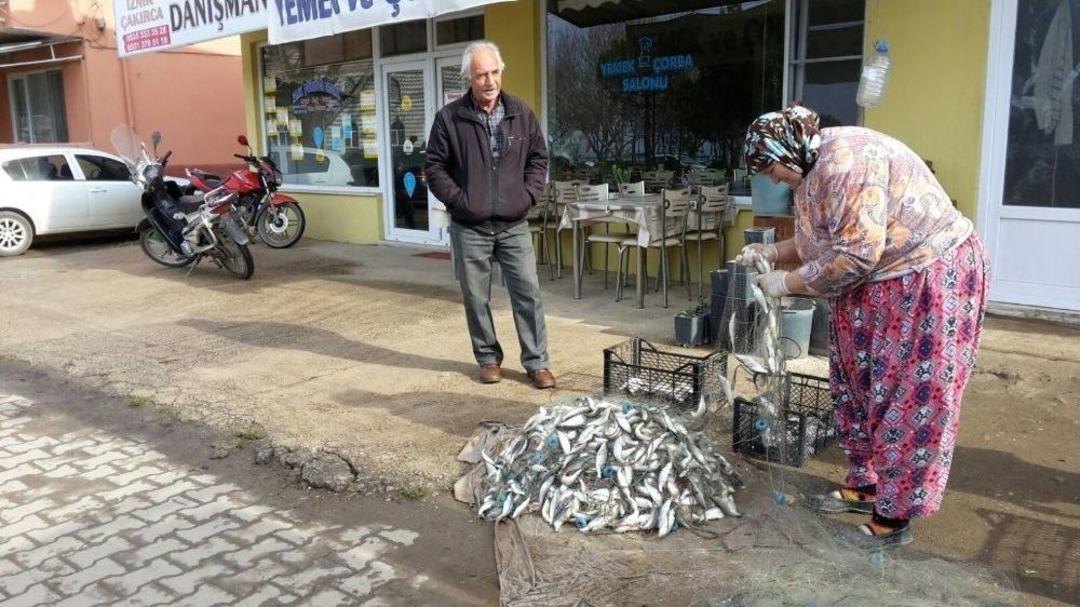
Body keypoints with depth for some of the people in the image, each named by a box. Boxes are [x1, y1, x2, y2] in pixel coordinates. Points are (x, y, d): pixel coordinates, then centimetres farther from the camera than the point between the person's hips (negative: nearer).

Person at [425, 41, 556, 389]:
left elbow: (538, 157, 12)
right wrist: (458, 199, -9)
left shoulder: (521, 113, 4)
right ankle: (488, 358, 24)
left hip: (514, 225, 2)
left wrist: (529, 194, 0)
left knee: (528, 292, 1)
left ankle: (537, 361, 12)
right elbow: (434, 167, 1)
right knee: (476, 298, 8)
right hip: (469, 228, -1)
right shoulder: (449, 118, -3)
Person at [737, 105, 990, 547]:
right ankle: (864, 486, 29)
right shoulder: (814, 171, 8)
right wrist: (770, 252, 2)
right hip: (874, 289, 11)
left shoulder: (846, 159, -25)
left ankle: (894, 518, 8)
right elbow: (819, 242, 16)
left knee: (907, 398, -3)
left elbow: (854, 254, -29)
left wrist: (786, 283, -18)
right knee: (857, 387, 15)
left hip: (928, 280, -10)